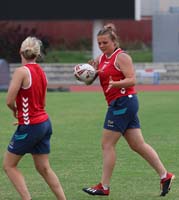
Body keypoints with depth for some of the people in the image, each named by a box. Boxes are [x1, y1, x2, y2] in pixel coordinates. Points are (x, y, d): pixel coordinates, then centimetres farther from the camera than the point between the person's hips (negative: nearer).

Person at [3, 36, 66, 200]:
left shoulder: (21, 71, -16)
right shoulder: (41, 72, 8)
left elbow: (9, 101, -19)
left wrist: (15, 110, 2)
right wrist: (22, 113, 9)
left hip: (29, 127, -7)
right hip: (45, 123, 7)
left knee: (9, 165, 6)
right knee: (44, 168, 14)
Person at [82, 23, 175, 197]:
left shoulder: (121, 57, -10)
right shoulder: (101, 59, 15)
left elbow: (132, 80, -18)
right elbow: (88, 81, 12)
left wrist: (115, 83, -33)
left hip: (123, 102, -9)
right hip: (119, 104, 9)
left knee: (107, 144, -6)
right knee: (138, 145, 9)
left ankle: (104, 187, -1)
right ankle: (165, 175, 12)